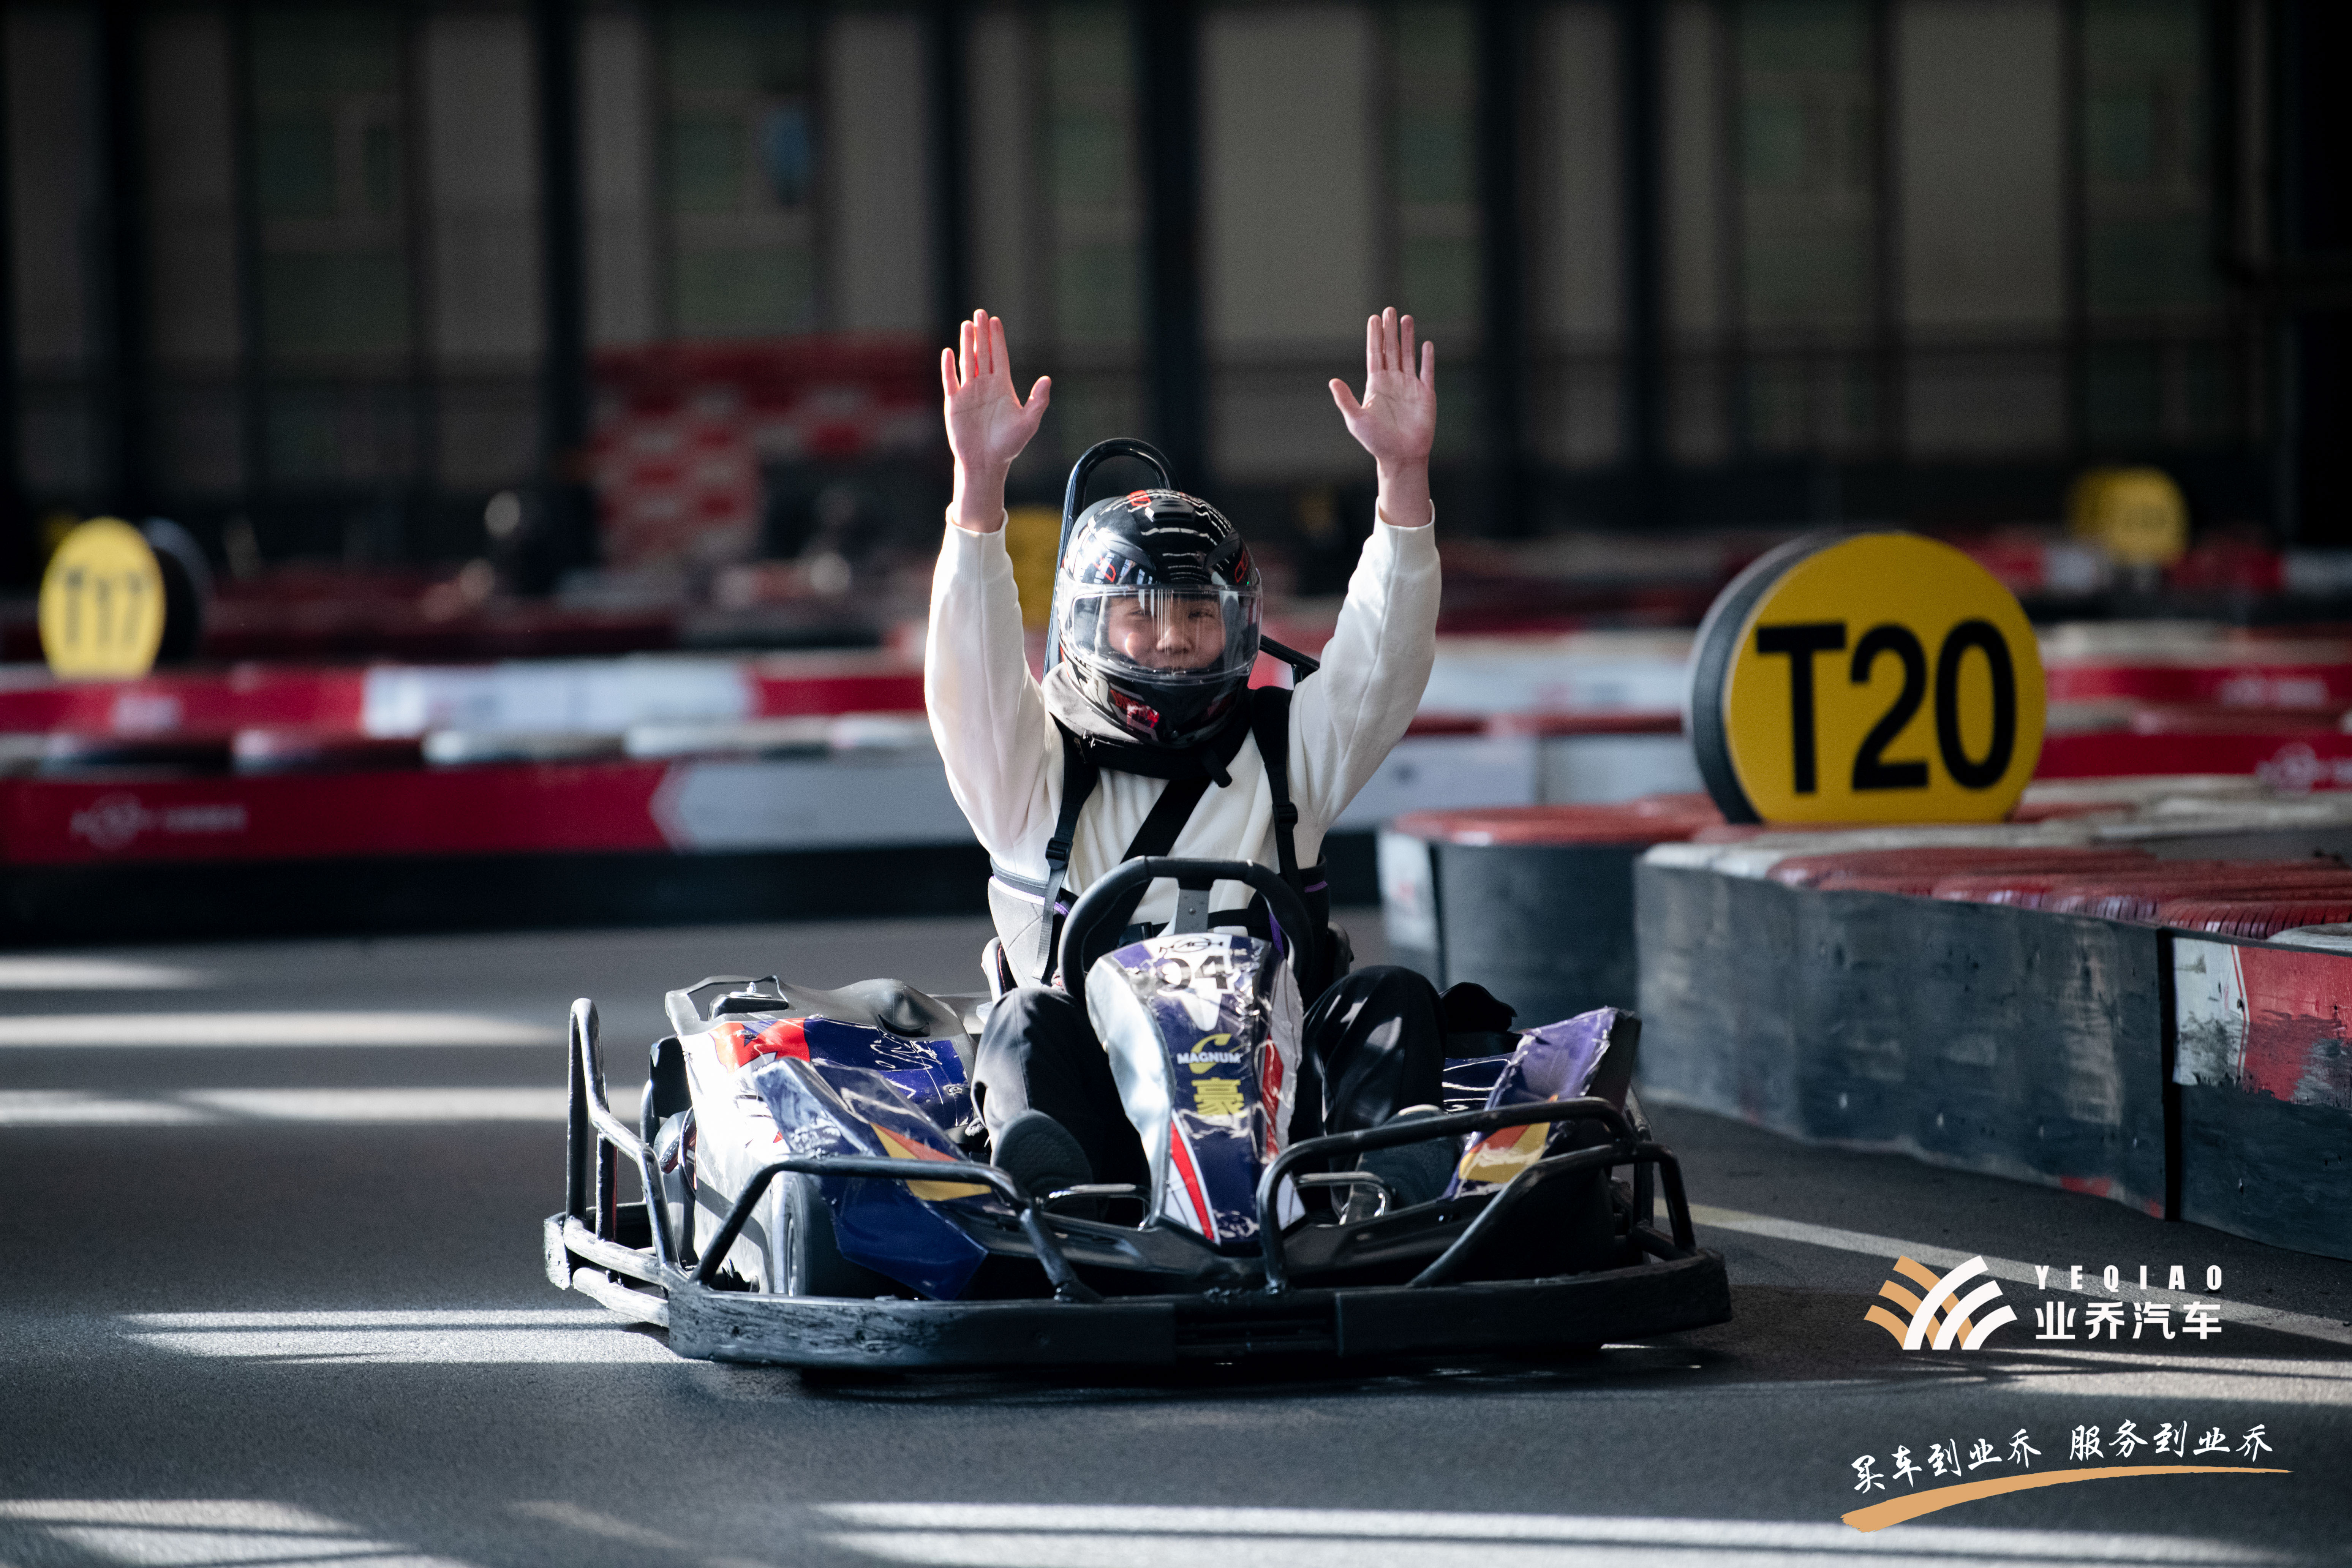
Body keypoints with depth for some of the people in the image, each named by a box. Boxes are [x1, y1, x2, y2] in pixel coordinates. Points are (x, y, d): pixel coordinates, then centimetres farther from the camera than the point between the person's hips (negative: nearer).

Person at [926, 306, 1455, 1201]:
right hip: (1095, 1104, -2)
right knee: (1033, 1024, -31)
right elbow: (973, 668, -3)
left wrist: (1403, 473, -6)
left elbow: (1382, 656, 7)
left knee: (1391, 1002, -23)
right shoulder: (1040, 768, 15)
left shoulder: (1284, 752, 22)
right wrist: (980, 480, -17)